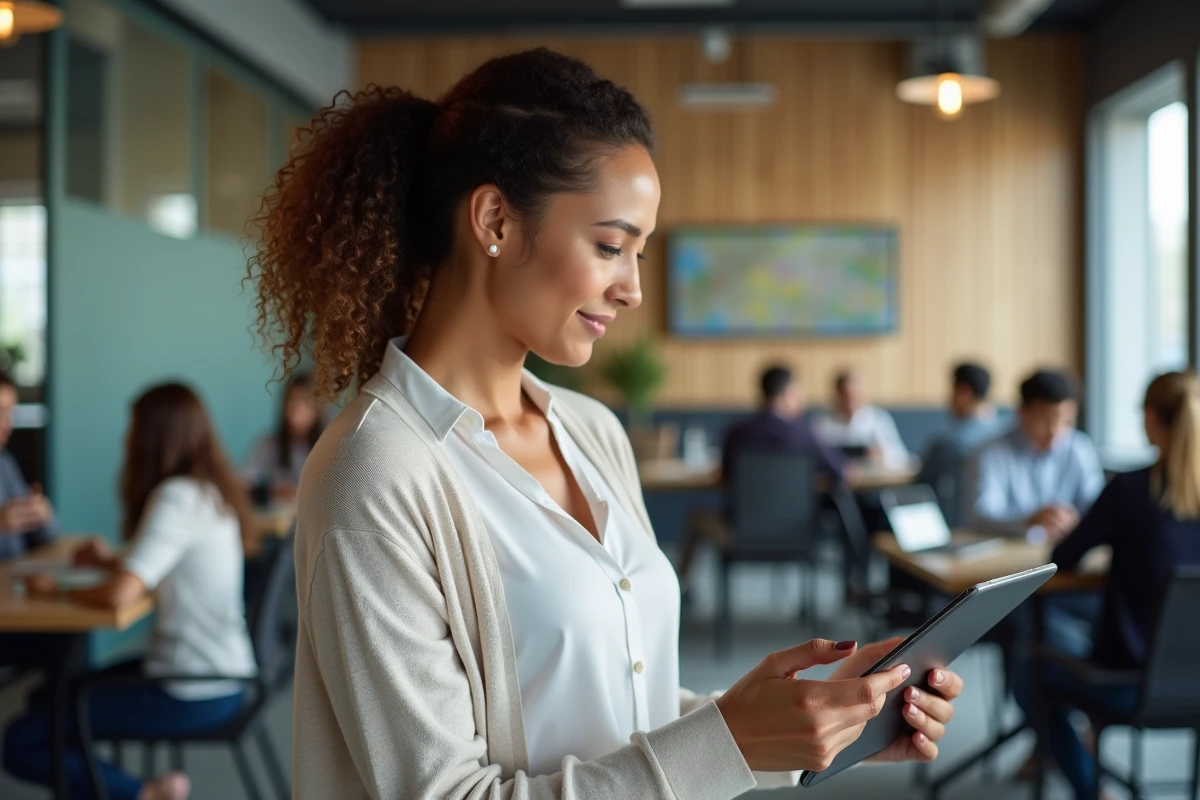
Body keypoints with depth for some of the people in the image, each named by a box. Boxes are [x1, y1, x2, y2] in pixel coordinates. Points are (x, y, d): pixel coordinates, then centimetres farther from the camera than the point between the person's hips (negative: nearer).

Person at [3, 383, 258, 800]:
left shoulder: (177, 497, -19)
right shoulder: (210, 491, 8)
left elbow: (119, 596, -26)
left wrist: (55, 589, -9)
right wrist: (112, 560, 10)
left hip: (193, 695, -10)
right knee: (47, 699, 21)